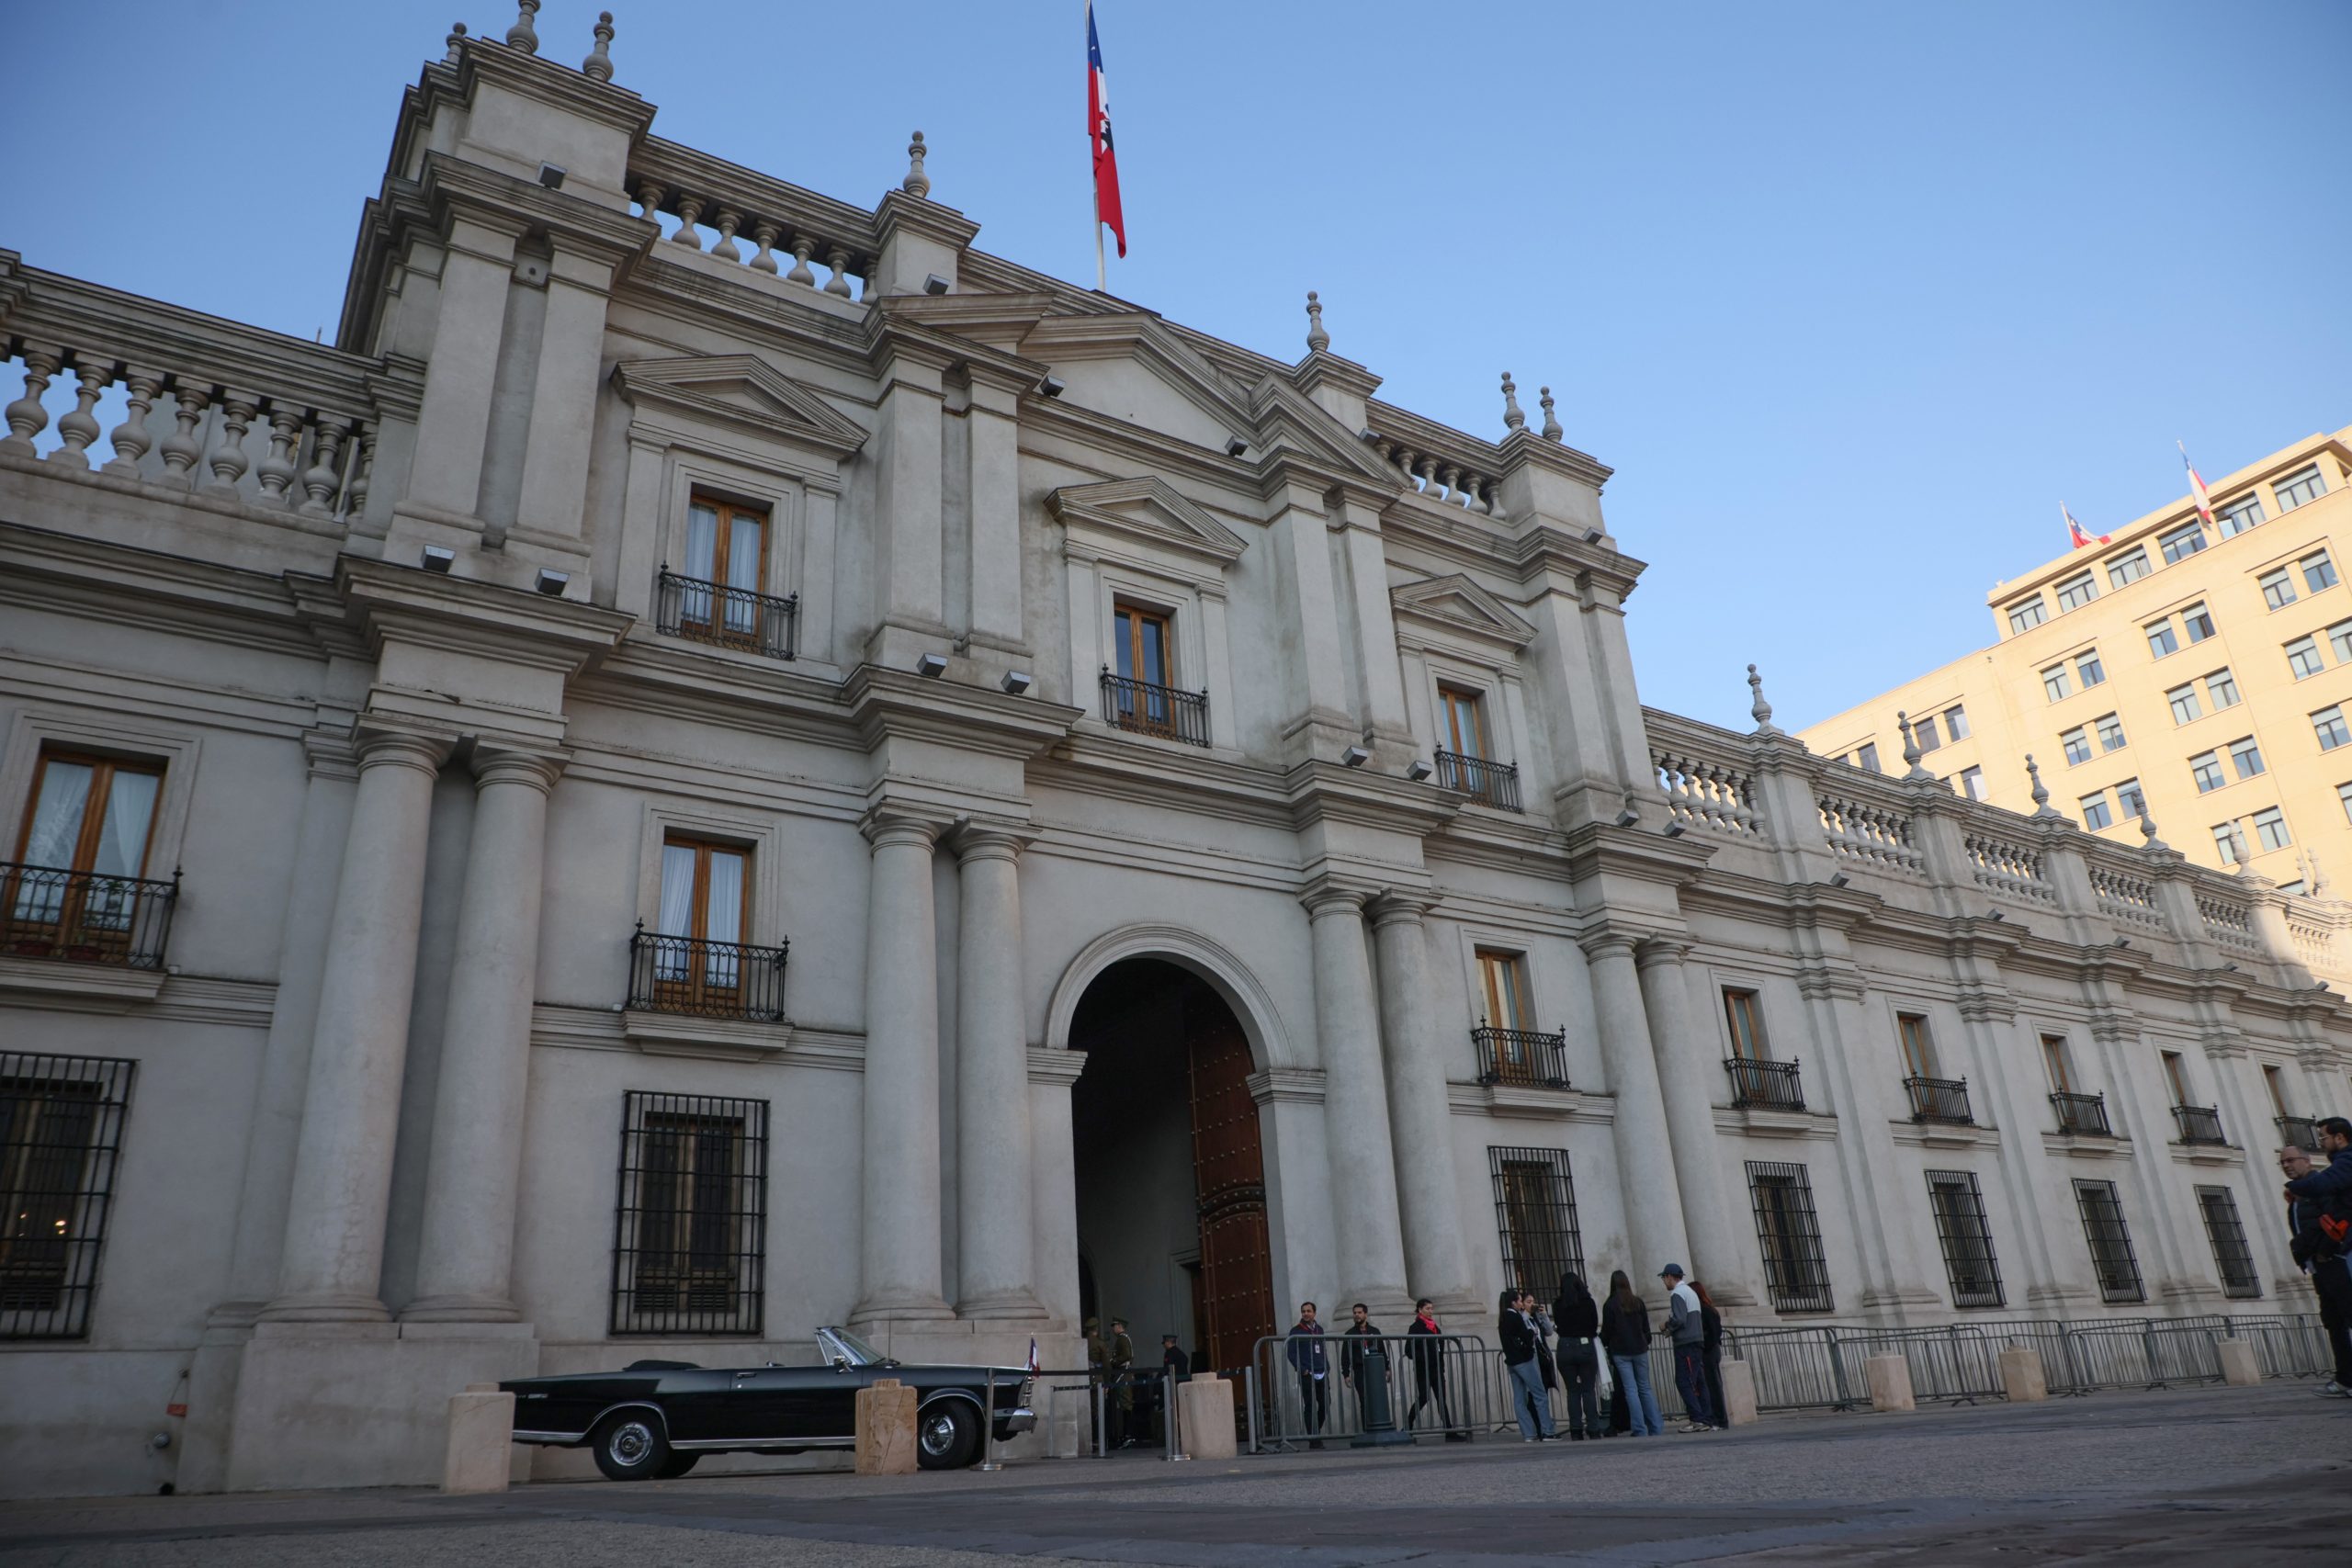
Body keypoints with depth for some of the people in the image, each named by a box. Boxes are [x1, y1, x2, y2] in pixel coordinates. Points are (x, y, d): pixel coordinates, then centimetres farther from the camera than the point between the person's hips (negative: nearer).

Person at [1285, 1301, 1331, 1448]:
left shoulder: (1319, 1329, 15)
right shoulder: (1296, 1331, -2)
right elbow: (1290, 1352, -6)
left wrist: (1327, 1367, 10)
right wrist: (1301, 1369, -14)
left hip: (1322, 1375, 5)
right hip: (1307, 1375, -5)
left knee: (1325, 1404, 4)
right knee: (1310, 1406, -4)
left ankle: (1315, 1434, 22)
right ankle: (1314, 1439, 1)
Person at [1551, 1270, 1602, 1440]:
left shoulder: (1557, 1305, 0)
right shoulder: (1588, 1302, -2)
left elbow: (1558, 1325, 7)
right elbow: (1595, 1325, 5)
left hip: (1565, 1348, 1)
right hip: (1585, 1346, -1)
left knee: (1572, 1391, 6)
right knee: (1589, 1389, 4)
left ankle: (1576, 1430, 2)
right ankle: (1593, 1429, 1)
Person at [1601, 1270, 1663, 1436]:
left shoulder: (1609, 1305, -8)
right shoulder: (1638, 1302, 2)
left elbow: (1606, 1330, -4)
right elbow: (1646, 1327, 8)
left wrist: (1603, 1344, 14)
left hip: (1620, 1353, -3)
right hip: (1639, 1349, 3)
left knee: (1631, 1390, -1)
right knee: (1645, 1388, 11)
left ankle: (1640, 1430, -5)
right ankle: (1656, 1428, 7)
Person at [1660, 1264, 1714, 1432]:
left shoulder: (1677, 1294, -9)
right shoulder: (1690, 1291, 20)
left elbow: (1679, 1319, -20)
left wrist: (1668, 1328, -1)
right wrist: (1670, 1326, 17)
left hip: (1685, 1344, -10)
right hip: (1697, 1342, 10)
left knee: (1683, 1382, -9)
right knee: (1699, 1382, 8)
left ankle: (1698, 1419, -14)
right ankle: (1708, 1419, 7)